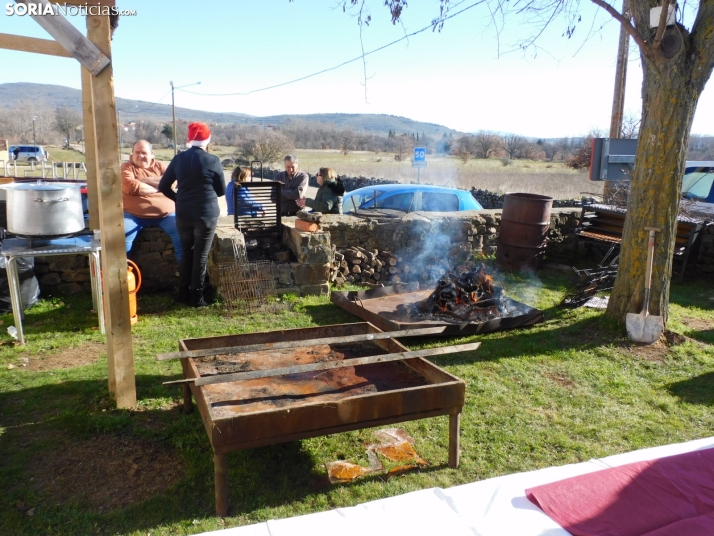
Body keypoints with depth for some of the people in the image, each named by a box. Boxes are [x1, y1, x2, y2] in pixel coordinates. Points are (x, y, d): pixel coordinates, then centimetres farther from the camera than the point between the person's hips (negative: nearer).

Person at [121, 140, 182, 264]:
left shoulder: (160, 166, 15)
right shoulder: (126, 167, 9)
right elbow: (130, 186, -11)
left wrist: (144, 180, -8)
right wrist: (157, 187, -4)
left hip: (165, 213, 2)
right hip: (134, 214, -1)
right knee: (122, 234, -26)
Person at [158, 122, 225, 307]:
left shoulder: (178, 159, 1)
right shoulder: (212, 160, -8)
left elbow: (163, 186, 4)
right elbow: (222, 190, 1)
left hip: (183, 214, 3)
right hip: (207, 214, -3)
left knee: (186, 252, 17)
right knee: (201, 255, 5)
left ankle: (183, 293, 22)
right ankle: (196, 296, 9)